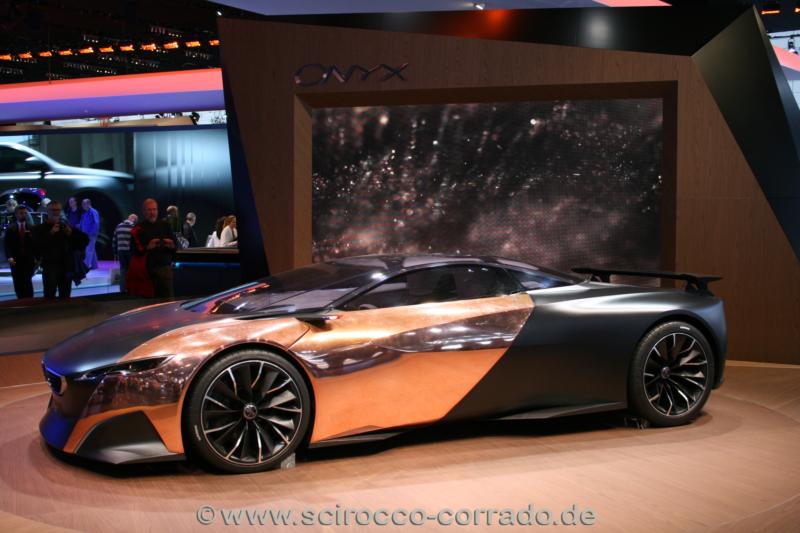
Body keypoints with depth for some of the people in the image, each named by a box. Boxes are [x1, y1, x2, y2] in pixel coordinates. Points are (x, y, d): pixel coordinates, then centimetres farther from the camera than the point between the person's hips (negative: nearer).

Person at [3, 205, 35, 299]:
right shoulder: (10, 228, 5)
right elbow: (7, 244, -1)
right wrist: (9, 257, -16)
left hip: (28, 260, -1)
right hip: (16, 260, 1)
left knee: (27, 283, -7)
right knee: (18, 285, 3)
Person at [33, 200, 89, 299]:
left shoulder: (66, 226, 13)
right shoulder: (40, 228, 4)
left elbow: (85, 239, 10)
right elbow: (37, 246, -13)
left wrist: (71, 233, -5)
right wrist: (51, 233, -16)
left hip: (66, 267, 3)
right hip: (50, 266, -3)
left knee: (65, 297, 7)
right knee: (49, 297, -10)